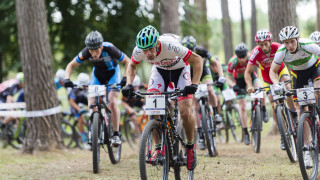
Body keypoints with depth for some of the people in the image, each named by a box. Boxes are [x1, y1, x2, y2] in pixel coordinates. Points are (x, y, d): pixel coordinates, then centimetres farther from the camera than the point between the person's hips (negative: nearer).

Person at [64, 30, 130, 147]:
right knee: (92, 104, -13)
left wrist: (125, 78, -36)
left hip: (112, 73, -3)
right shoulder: (86, 52, -27)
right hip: (97, 73, 3)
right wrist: (67, 78, -31)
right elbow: (71, 65, -13)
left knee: (112, 101, -22)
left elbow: (127, 61, -22)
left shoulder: (110, 49, -35)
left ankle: (116, 135, -13)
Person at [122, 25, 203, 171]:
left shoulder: (170, 46, -40)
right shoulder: (139, 51, -28)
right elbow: (132, 65, -2)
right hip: (160, 70, 3)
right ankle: (159, 148, -3)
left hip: (179, 69, -3)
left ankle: (190, 147, 8)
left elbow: (197, 60, -30)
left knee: (185, 112, -17)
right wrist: (129, 84, -19)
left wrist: (194, 84, -41)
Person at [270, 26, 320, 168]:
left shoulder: (308, 45, -35)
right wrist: (277, 84, -32)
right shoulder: (281, 52, -26)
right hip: (298, 73, 2)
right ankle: (307, 151, -1)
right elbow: (273, 71, -12)